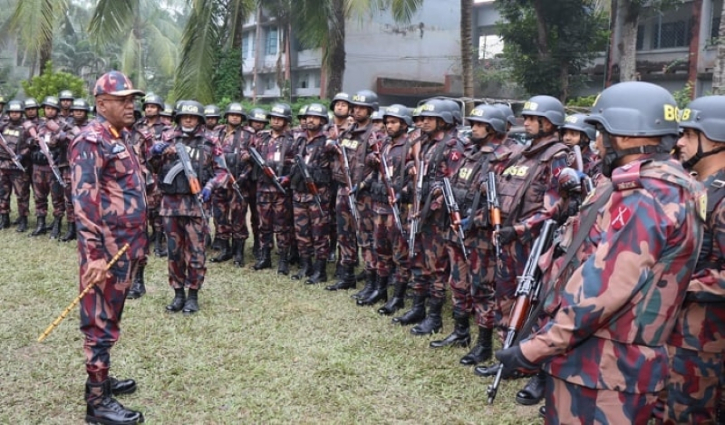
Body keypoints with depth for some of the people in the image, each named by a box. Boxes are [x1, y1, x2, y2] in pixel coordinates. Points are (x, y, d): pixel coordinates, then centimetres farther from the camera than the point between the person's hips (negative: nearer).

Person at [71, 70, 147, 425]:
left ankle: (100, 378, 33)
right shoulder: (91, 141, -15)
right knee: (101, 322, -1)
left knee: (110, 317, 19)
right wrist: (94, 254, -25)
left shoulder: (121, 137, 14)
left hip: (125, 246, 9)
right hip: (106, 248, -9)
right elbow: (84, 201, -22)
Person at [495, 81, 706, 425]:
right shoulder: (659, 187, 12)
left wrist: (533, 349, -21)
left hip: (603, 369, -10)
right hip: (604, 362, 10)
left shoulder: (644, 197, -22)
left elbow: (602, 287, -26)